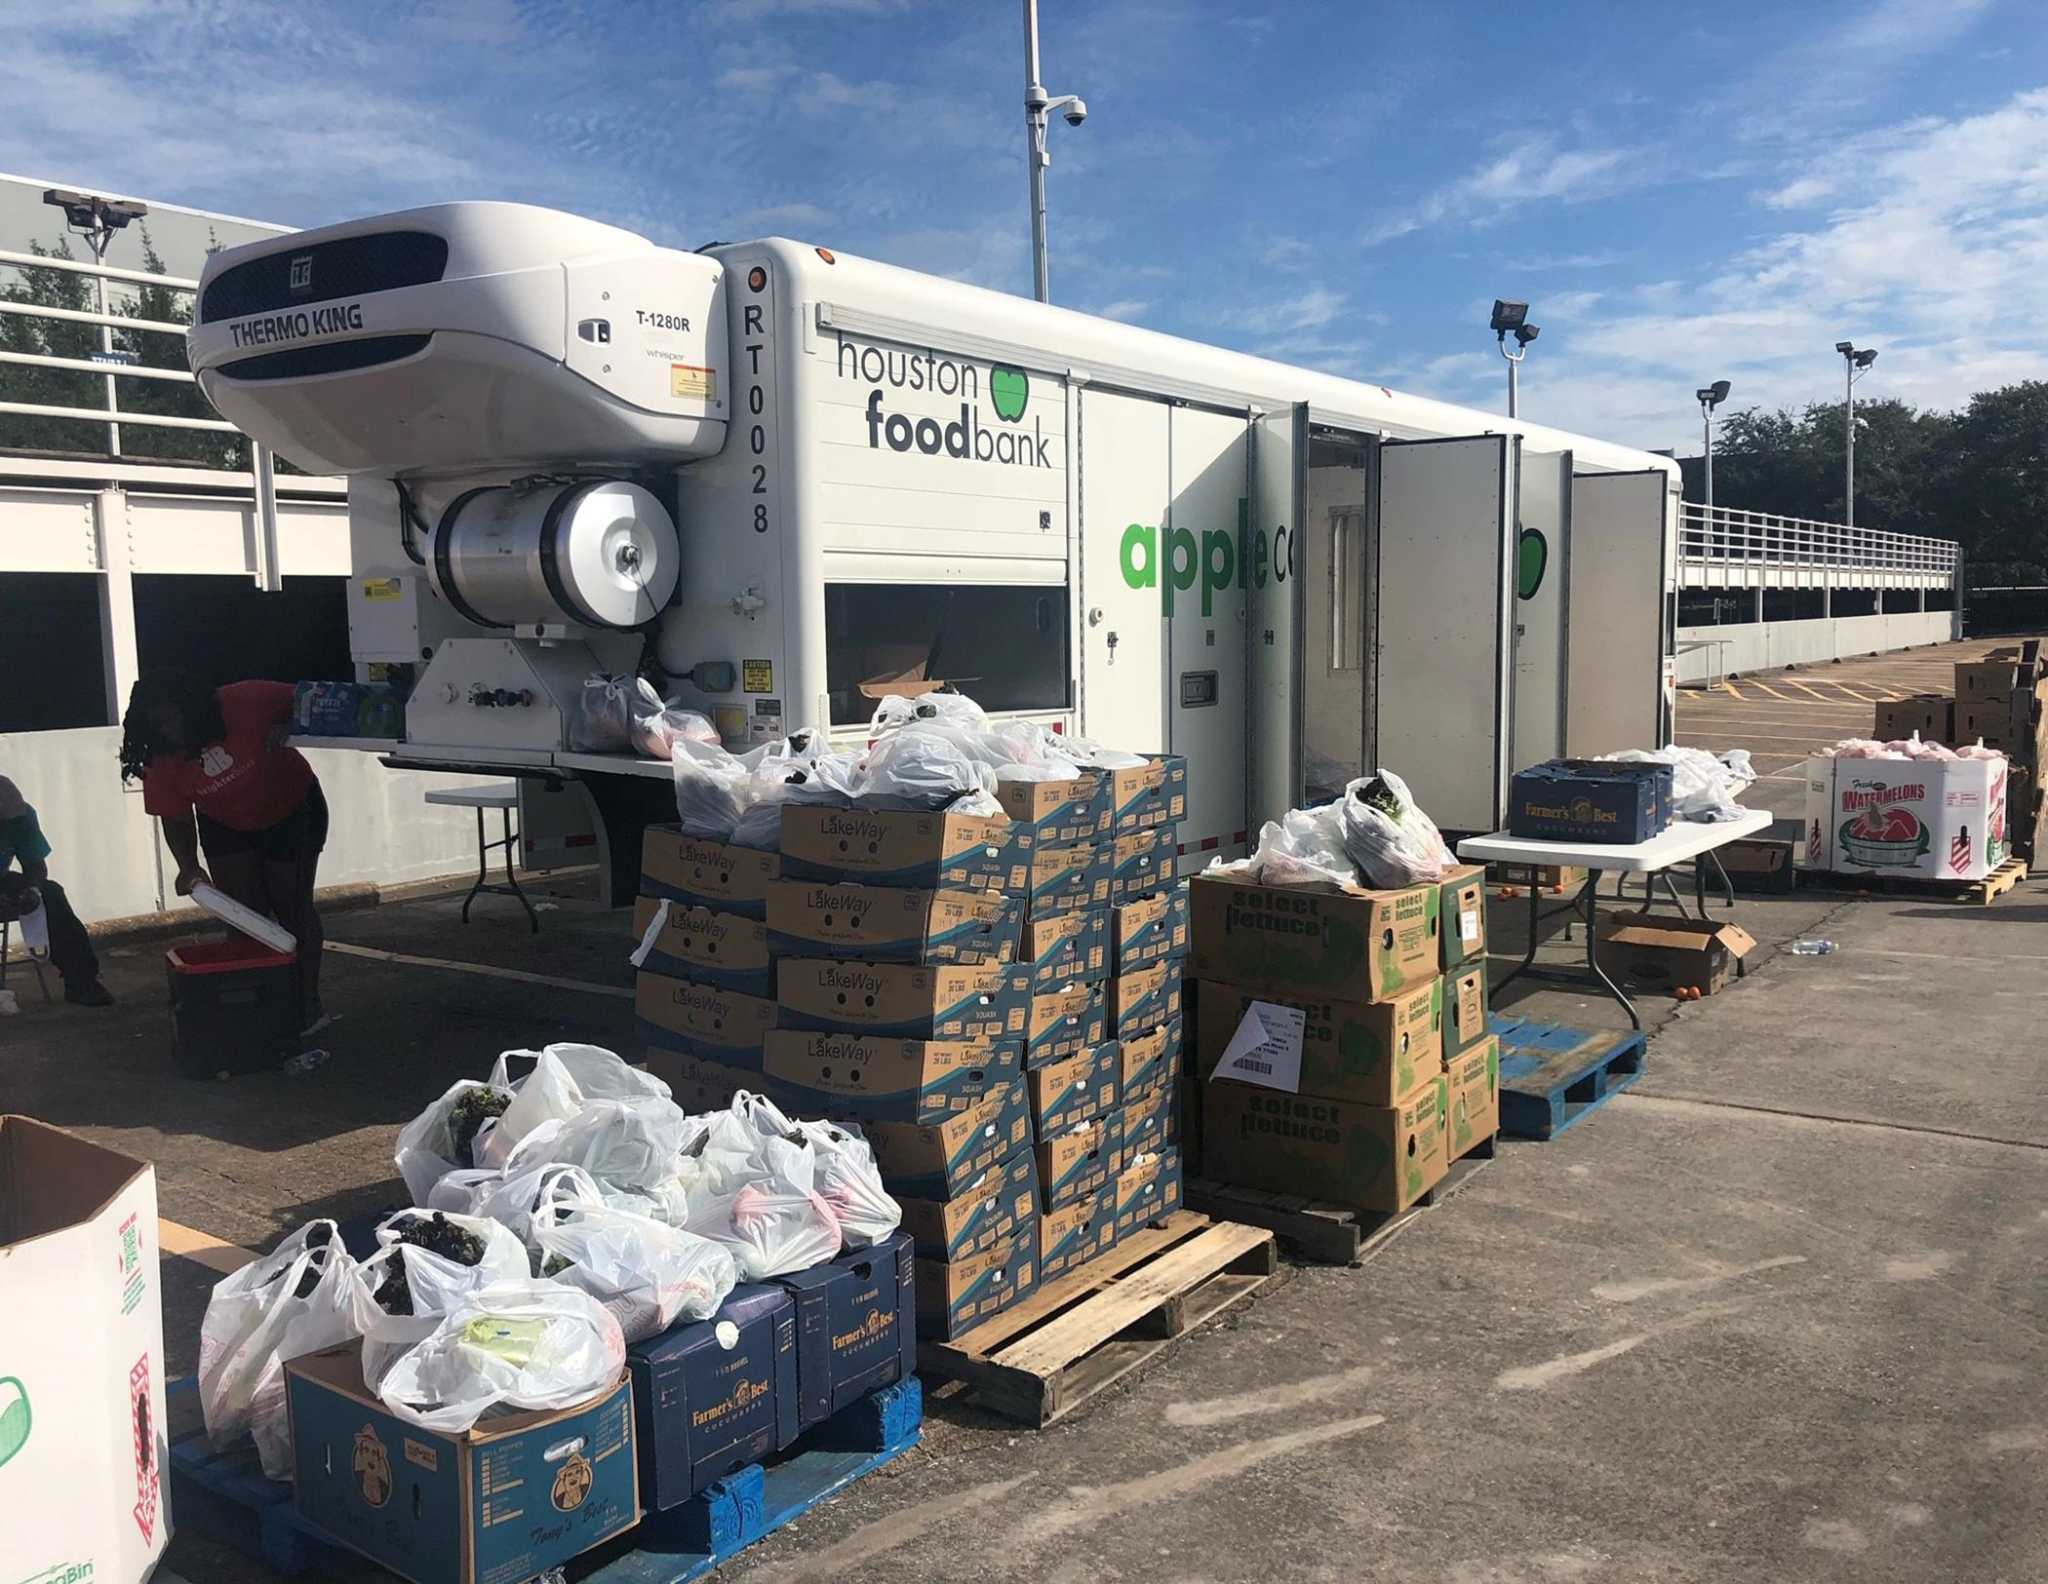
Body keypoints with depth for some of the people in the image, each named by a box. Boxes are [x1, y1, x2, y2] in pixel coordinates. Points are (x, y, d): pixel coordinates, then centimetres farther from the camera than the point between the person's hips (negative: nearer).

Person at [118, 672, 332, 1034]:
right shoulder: (163, 761, -18)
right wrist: (188, 866, -25)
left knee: (292, 907, -1)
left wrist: (285, 729, -37)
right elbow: (176, 819, -10)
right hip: (226, 826, 3)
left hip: (291, 813, -3)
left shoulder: (245, 704, -30)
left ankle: (308, 1003, 7)